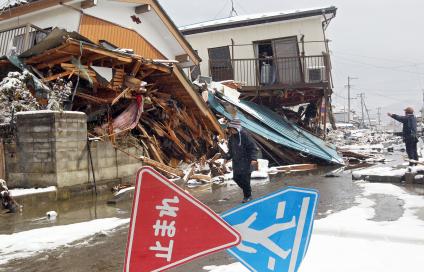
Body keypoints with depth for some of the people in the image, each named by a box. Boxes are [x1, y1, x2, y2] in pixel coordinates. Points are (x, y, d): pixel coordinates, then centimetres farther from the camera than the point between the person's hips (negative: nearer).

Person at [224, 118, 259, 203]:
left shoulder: (244, 135, -15)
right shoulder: (231, 137, 7)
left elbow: (253, 147, -15)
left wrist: (253, 158, -24)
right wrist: (227, 157, 3)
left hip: (246, 161, -7)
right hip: (236, 162, 7)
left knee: (245, 179, -5)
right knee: (236, 178, 8)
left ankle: (248, 196, 15)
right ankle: (246, 191, 31)